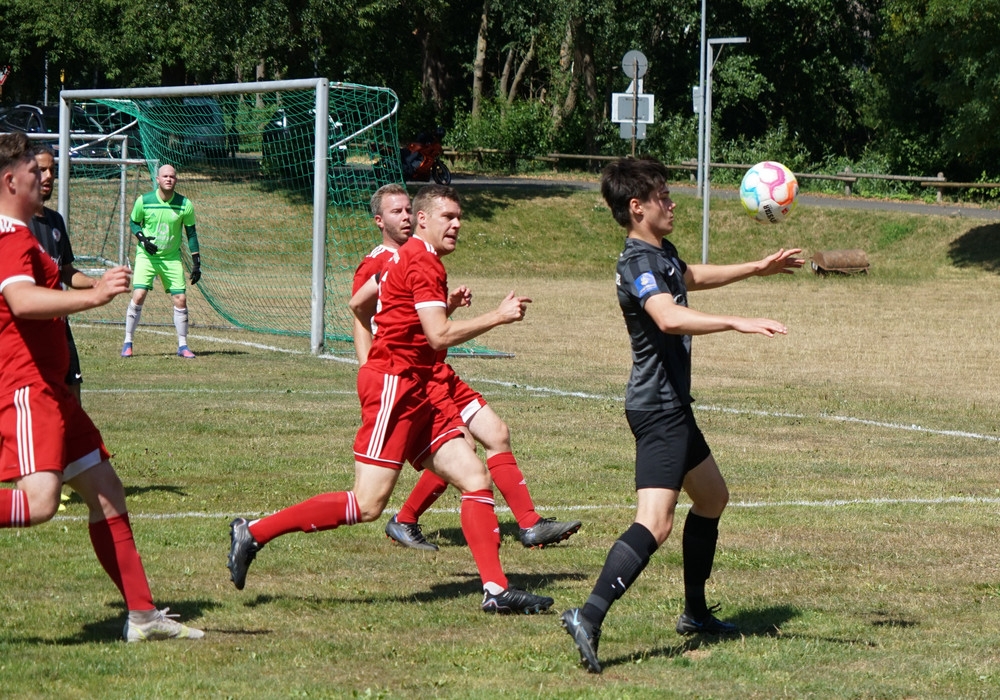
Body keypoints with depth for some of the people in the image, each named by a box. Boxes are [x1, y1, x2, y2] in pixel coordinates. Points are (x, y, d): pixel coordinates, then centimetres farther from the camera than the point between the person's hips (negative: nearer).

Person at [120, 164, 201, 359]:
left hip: (172, 258, 2)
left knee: (180, 299, -4)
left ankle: (182, 345, 10)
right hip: (146, 256, -2)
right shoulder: (144, 201, -8)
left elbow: (191, 233, 4)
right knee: (138, 295, -15)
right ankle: (127, 343, -2)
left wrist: (196, 262, 1)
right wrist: (143, 238, -14)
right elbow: (134, 223, 7)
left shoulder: (185, 205, -5)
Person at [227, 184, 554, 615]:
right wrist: (498, 317, -12)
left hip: (414, 393, 11)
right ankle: (253, 533, -5)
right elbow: (439, 336, -20)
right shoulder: (422, 261, -12)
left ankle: (497, 590, -3)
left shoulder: (409, 258, 19)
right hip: (393, 384, -11)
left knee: (474, 477, 2)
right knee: (368, 505, -13)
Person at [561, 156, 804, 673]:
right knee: (655, 523, -21)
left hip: (673, 407, 11)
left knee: (713, 497, 25)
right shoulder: (639, 264, -20)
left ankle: (696, 612, 34)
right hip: (658, 410, -11)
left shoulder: (662, 254, 13)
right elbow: (668, 317, -39)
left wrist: (757, 268, 39)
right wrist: (738, 323, -45)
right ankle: (589, 616, -32)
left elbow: (693, 277, 36)